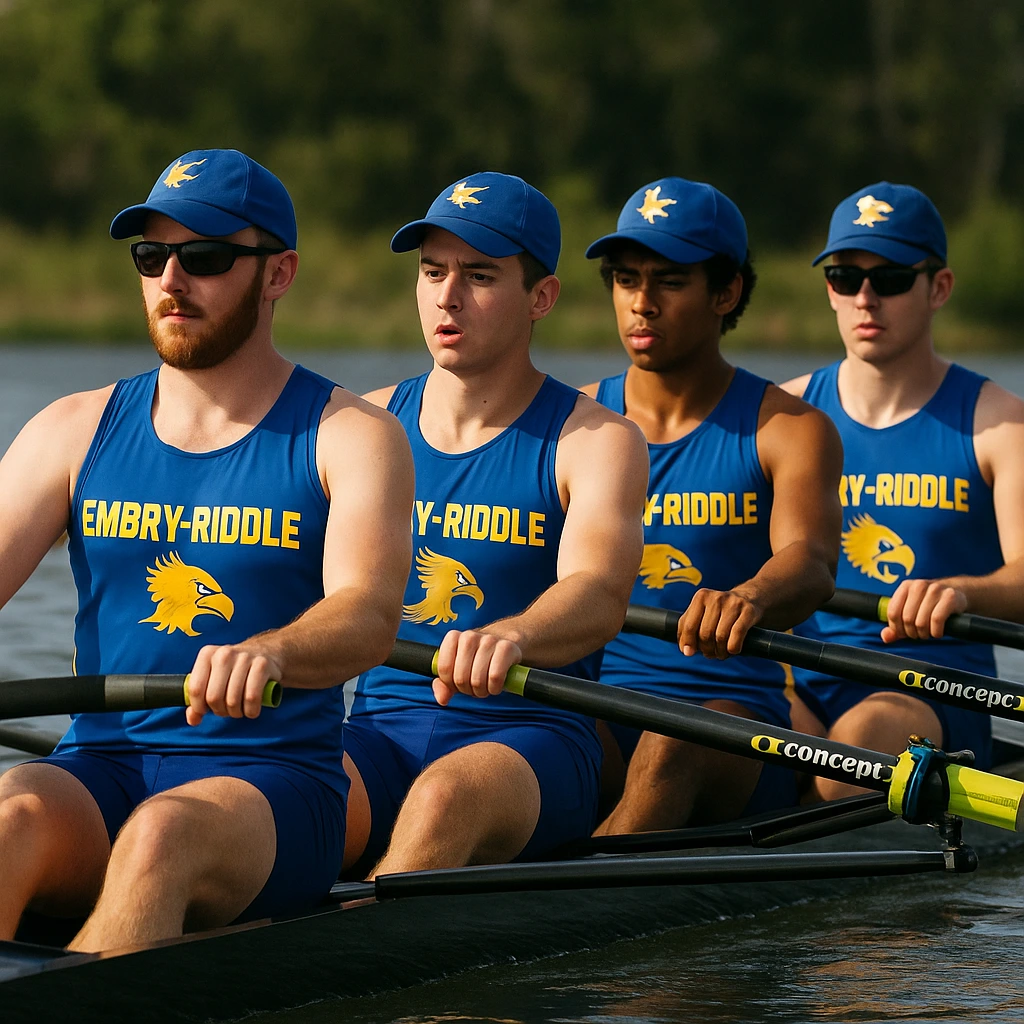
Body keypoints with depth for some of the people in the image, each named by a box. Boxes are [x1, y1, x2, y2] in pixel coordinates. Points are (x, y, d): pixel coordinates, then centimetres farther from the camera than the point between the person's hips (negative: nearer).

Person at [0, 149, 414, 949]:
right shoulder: (76, 431, 14)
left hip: (274, 786, -3)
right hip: (98, 770, 3)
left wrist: (269, 652, -39)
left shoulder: (350, 437, 3)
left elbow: (370, 616, -15)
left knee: (161, 835, -36)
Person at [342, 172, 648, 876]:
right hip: (379, 733, 3)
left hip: (531, 739, -3)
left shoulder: (596, 442, 0)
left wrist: (511, 637, -44)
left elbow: (599, 594, -20)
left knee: (447, 796, -37)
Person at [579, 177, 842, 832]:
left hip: (733, 711, -2)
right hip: (594, 709, 3)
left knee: (674, 749, -36)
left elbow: (808, 559, -17)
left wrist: (749, 598, -43)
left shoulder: (790, 430, 3)